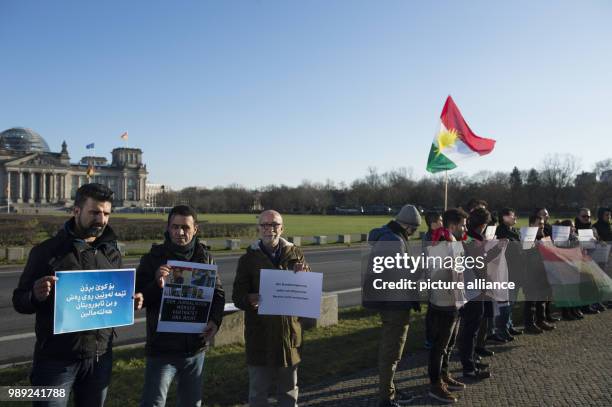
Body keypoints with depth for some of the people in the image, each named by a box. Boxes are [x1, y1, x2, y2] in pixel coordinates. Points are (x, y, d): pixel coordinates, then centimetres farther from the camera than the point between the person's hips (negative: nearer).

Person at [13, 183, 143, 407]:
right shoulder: (47, 251, -7)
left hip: (100, 357, 4)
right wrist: (36, 296, -26)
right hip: (55, 359, -4)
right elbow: (19, 301, -4)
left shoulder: (111, 253, 4)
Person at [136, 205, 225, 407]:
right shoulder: (153, 258, -4)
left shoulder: (205, 258, 3)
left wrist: (215, 320, -9)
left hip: (196, 347, 3)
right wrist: (157, 284, -24)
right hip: (161, 347, -3)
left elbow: (218, 293, 8)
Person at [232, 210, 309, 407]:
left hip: (290, 332, 2)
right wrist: (250, 300, -26)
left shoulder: (295, 254, 5)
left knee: (289, 391, 18)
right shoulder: (249, 258, 1)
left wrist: (303, 274, -16)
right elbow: (237, 296, -3)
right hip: (259, 334, -1)